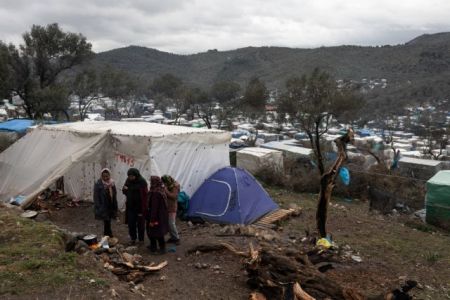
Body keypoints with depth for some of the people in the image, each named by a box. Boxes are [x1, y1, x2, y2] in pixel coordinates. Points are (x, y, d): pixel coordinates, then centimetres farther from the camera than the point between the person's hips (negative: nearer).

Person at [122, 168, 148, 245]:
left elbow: (145, 196, -19)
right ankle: (133, 238, 27)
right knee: (131, 223, 11)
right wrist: (125, 189, -12)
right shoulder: (128, 181, 2)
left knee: (140, 224, 8)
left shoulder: (142, 182, -16)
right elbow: (124, 191, 14)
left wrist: (142, 209, -21)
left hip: (139, 207, -5)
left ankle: (141, 240, 23)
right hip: (130, 207, 5)